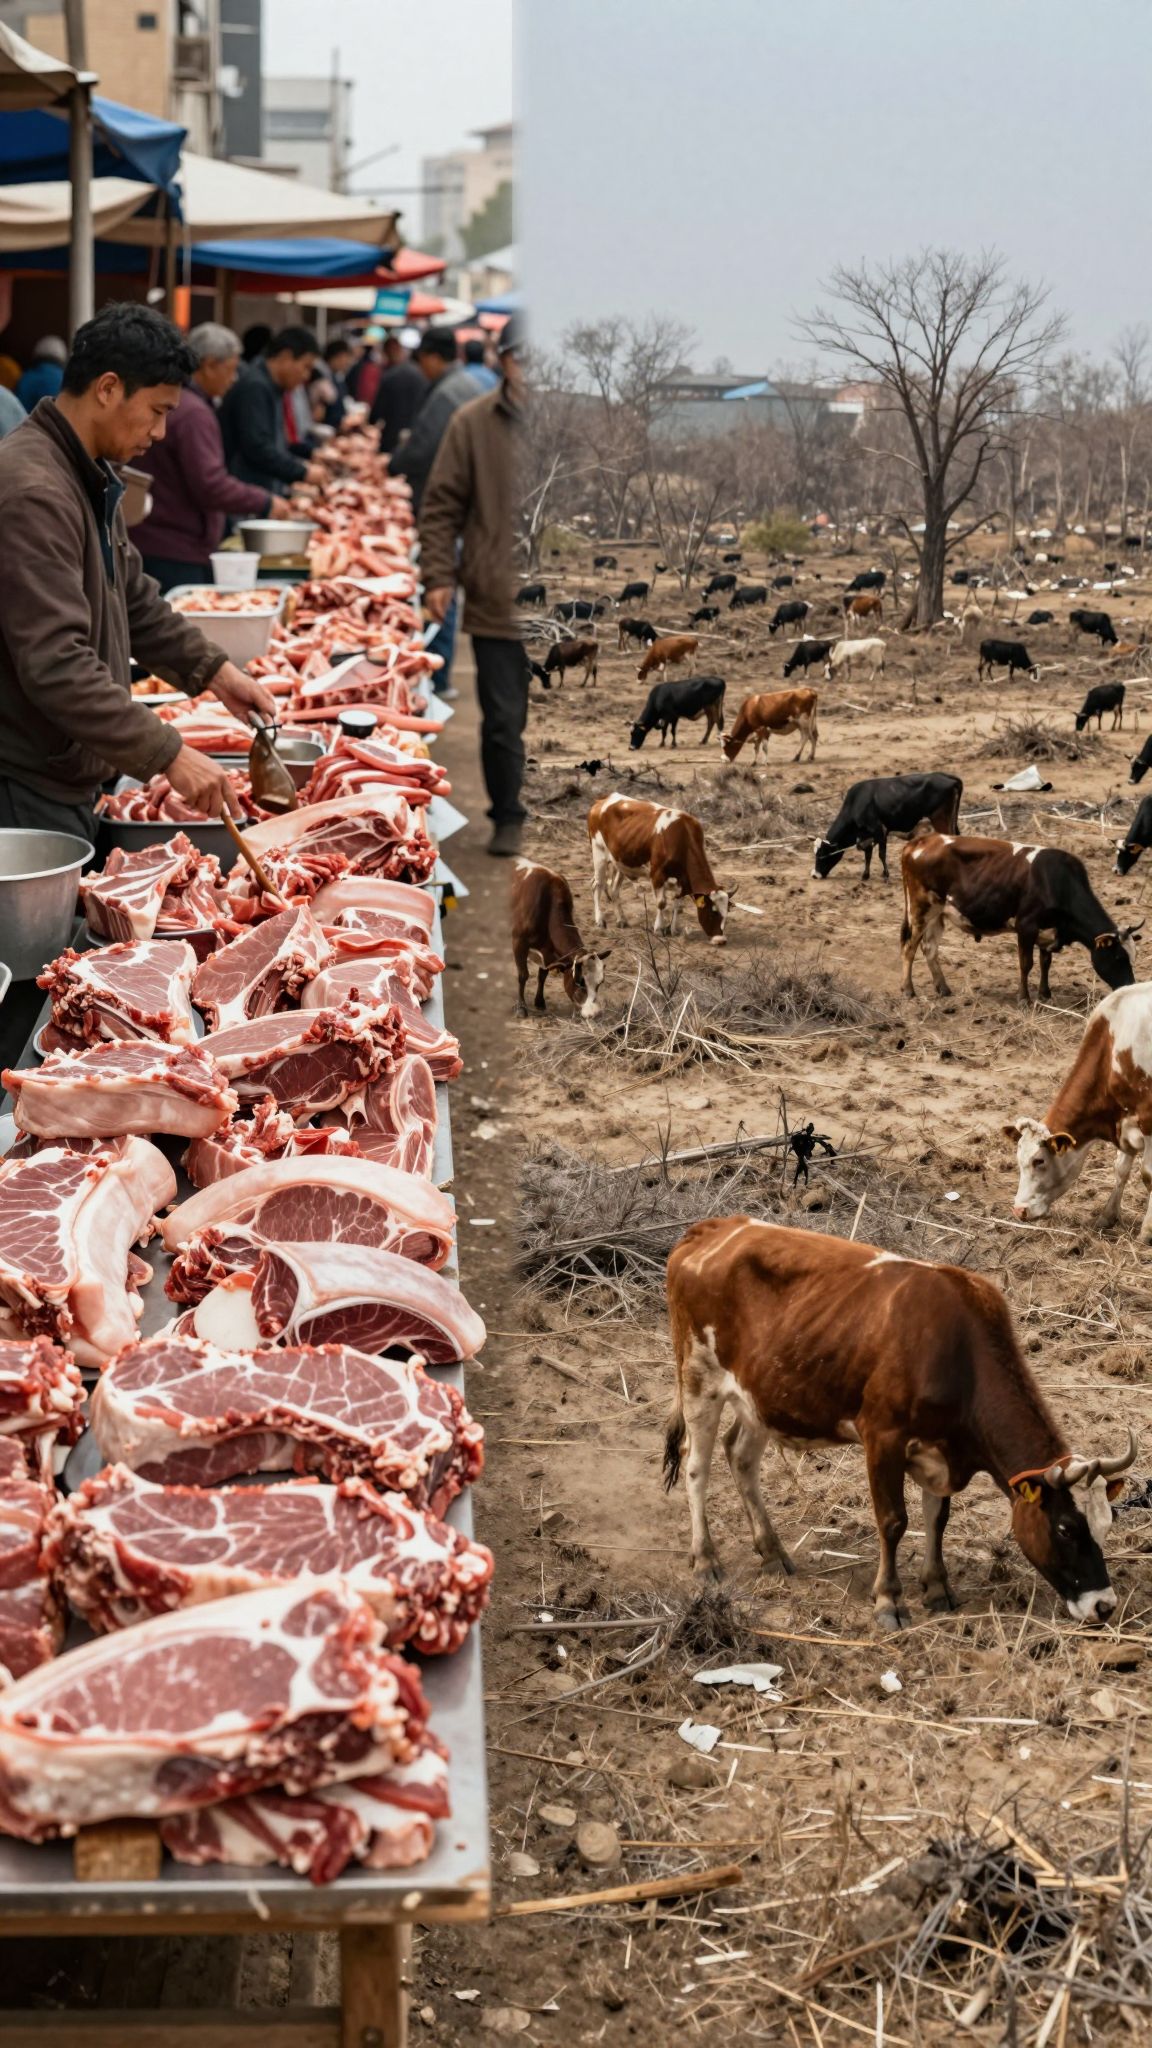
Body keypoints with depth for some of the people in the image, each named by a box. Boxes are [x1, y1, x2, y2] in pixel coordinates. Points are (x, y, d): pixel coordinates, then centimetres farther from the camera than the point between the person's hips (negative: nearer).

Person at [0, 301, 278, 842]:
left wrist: (213, 670, 11)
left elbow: (135, 603, 24)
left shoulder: (91, 477, 12)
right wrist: (169, 755, -29)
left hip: (67, 778, 10)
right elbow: (57, 667, -29)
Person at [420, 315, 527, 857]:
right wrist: (439, 576, -4)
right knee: (503, 720, 3)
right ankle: (508, 818, 17)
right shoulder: (473, 423, 1)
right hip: (496, 604, -1)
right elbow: (441, 507, 4)